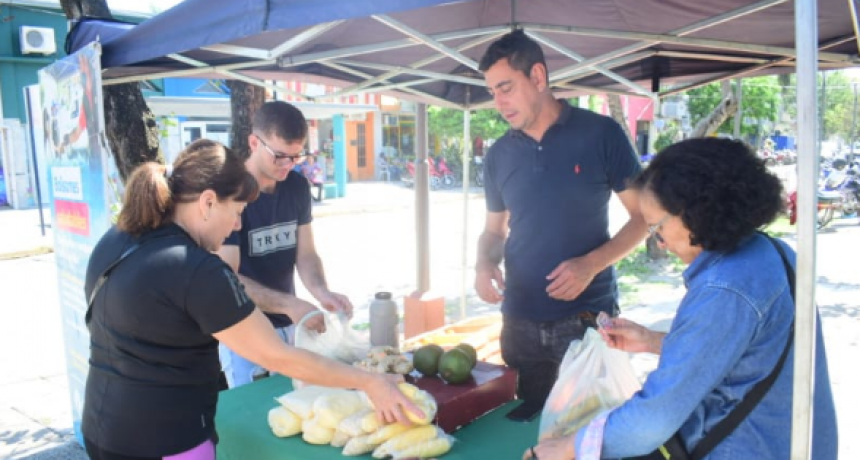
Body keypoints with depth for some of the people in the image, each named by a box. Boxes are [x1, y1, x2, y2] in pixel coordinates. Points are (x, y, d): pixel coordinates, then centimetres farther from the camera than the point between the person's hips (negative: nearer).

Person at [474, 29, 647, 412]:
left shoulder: (601, 134, -6)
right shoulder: (499, 154, 5)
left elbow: (643, 216, -3)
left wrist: (591, 264, -18)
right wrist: (484, 264, -8)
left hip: (590, 318, -3)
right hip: (520, 323, 4)